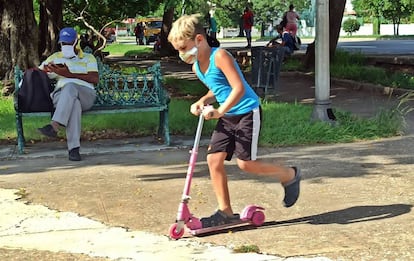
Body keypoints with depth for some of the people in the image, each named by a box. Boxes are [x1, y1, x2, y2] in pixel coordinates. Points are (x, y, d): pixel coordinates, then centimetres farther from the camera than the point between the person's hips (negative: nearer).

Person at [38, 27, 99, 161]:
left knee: (70, 87, -39)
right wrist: (46, 69, -2)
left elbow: (95, 79, 1)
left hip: (86, 95, -1)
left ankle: (54, 126, -53)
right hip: (61, 95, 1)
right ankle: (73, 148, -49)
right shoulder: (55, 57, 27)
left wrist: (69, 74, -7)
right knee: (74, 104, -39)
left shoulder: (88, 58, 18)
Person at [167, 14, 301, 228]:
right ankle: (225, 212, 5)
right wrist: (202, 102, 6)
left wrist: (220, 111, -31)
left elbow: (239, 88, -25)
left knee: (245, 162, -11)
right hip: (227, 117, 8)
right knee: (214, 158, -2)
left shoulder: (220, 56, -18)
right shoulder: (197, 67, 8)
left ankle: (290, 175, 14)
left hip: (247, 112, -8)